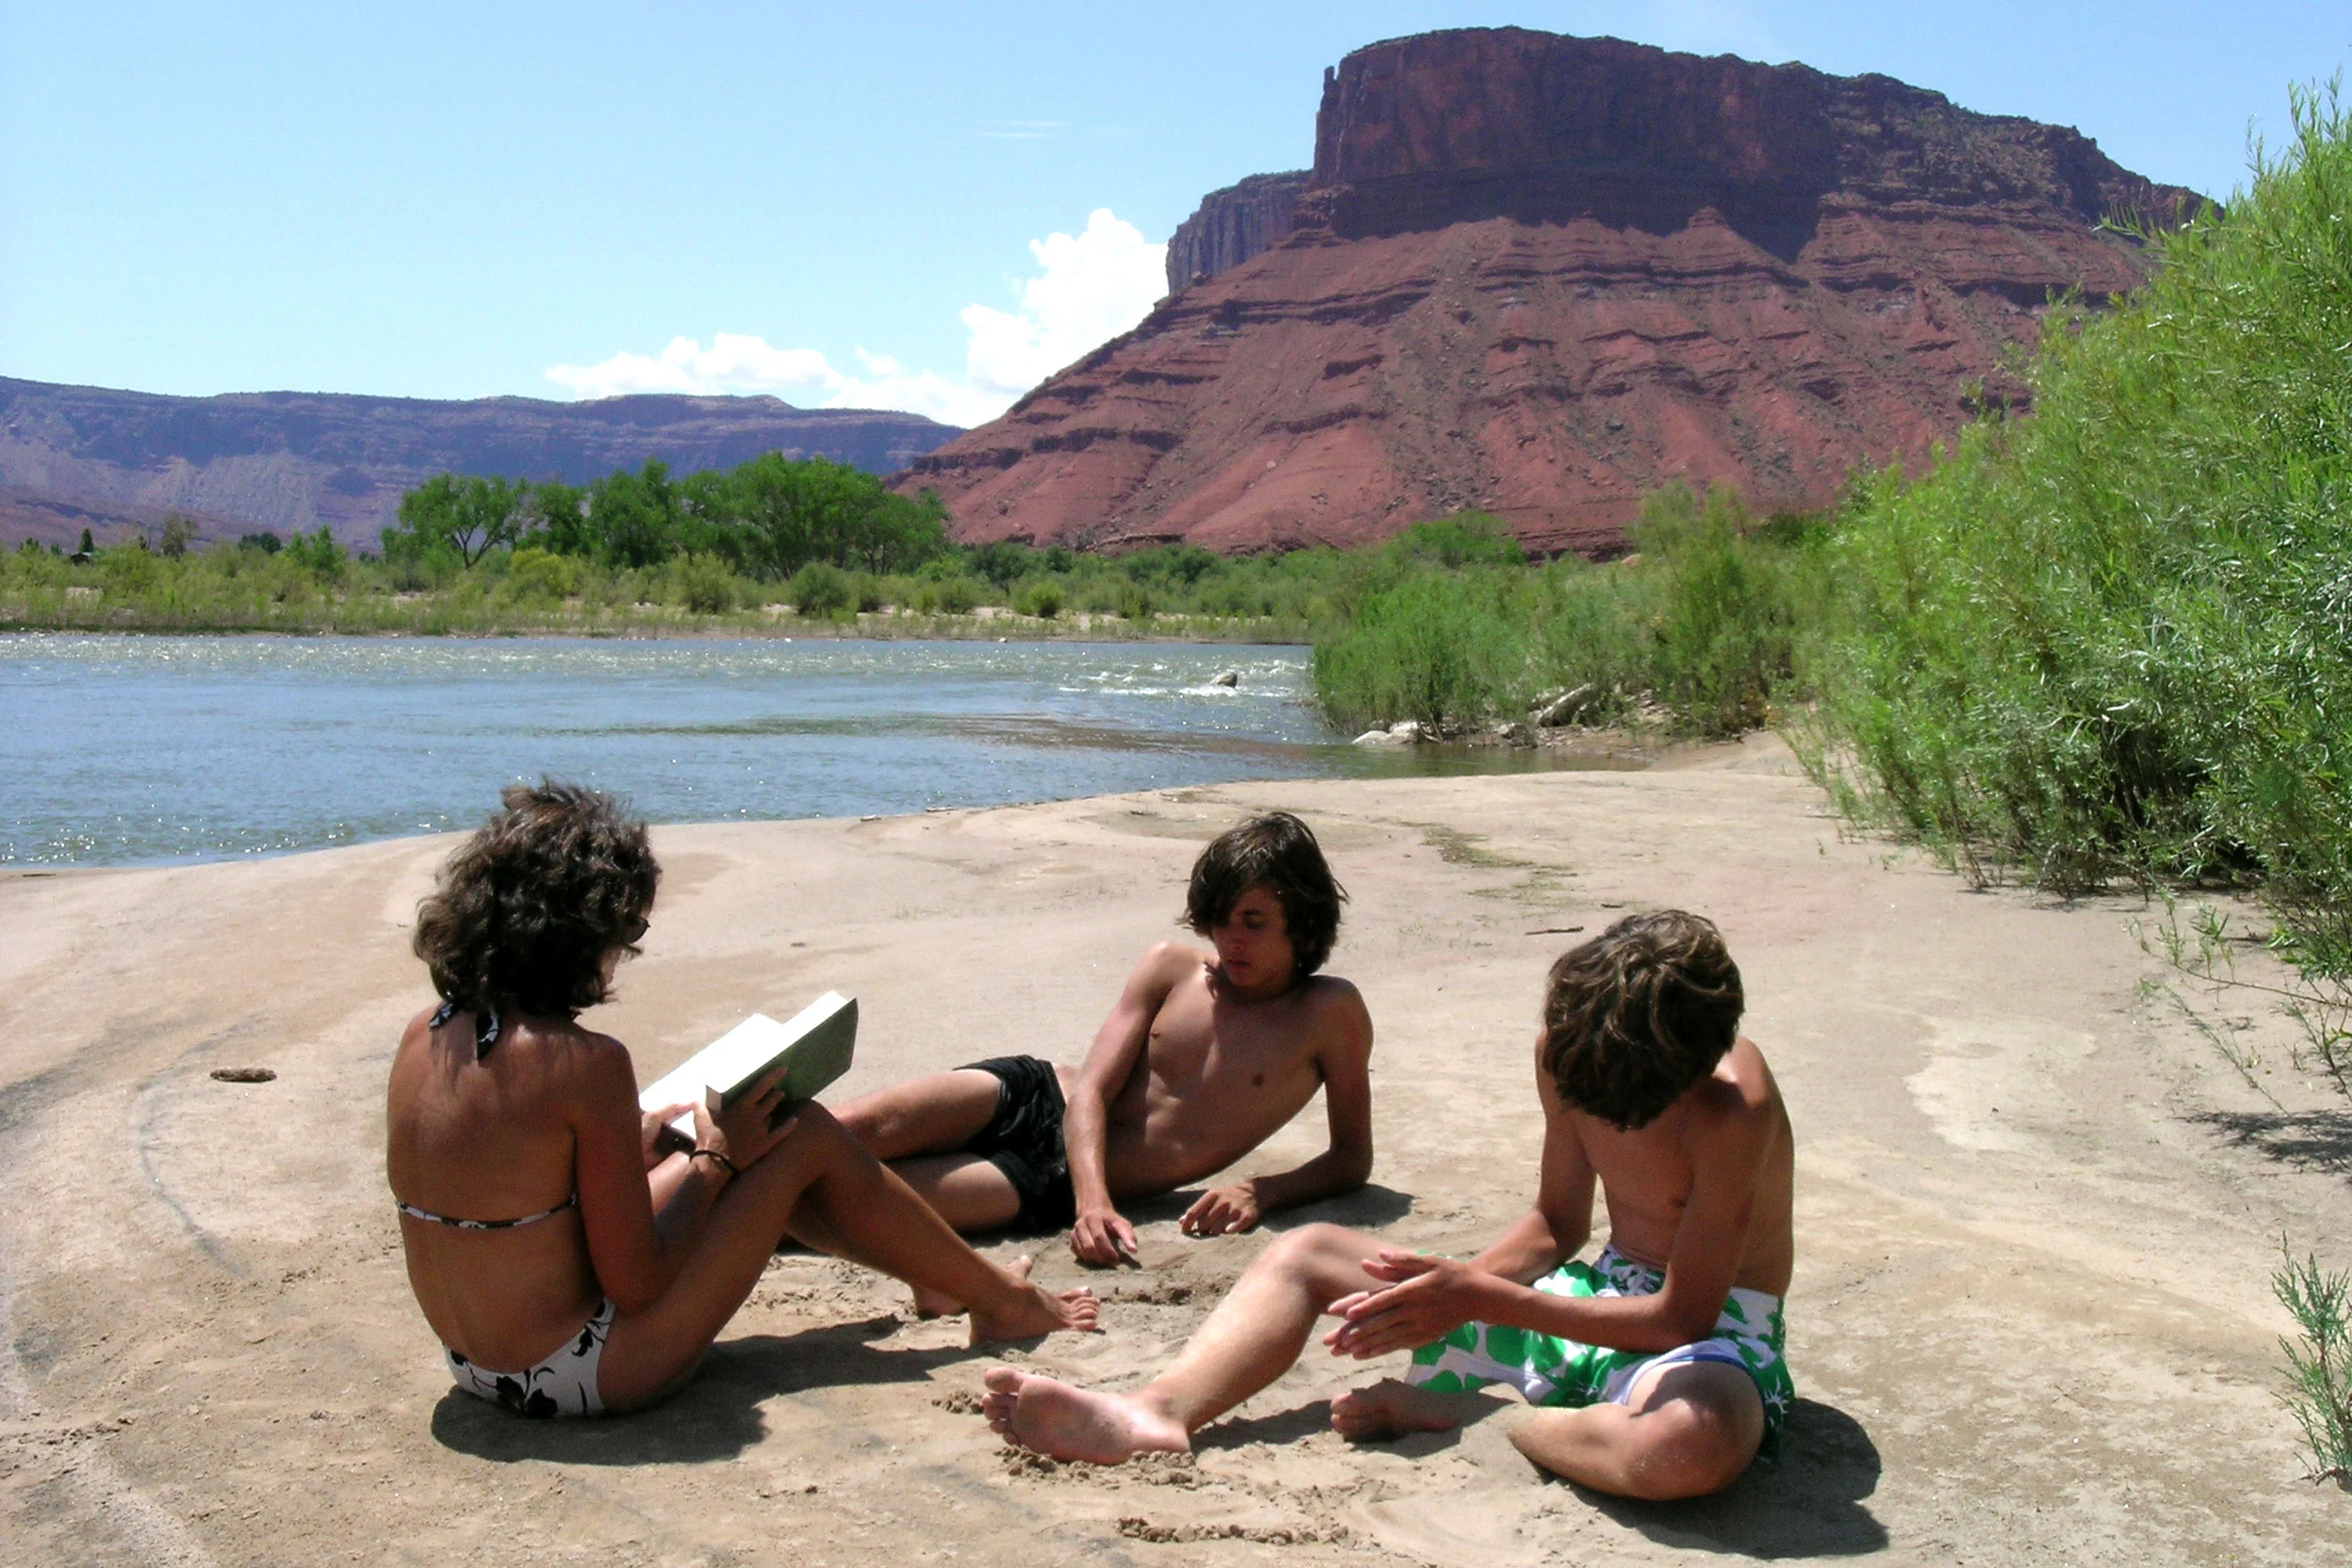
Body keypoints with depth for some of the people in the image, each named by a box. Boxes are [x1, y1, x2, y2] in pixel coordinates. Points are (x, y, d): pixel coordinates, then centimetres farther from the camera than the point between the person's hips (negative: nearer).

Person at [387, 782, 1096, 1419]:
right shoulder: (583, 1063, -25)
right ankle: (1004, 1303, 22)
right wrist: (714, 1160, -7)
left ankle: (937, 1274, 42)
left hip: (477, 1366, 8)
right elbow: (638, 1287, -20)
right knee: (806, 1137, 3)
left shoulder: (421, 1037, -2)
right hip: (581, 1376, -8)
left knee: (734, 1147, 22)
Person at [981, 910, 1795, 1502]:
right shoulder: (1563, 1046, -7)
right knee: (1307, 1253, 0)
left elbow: (1684, 1316, -26)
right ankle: (1157, 1411, -28)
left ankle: (1443, 1410, -22)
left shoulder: (1735, 1110, -27)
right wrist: (1454, 1283, -14)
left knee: (1700, 1442, -47)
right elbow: (1555, 1225, 5)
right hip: (1605, 1296, 7)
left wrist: (1479, 1299, -27)